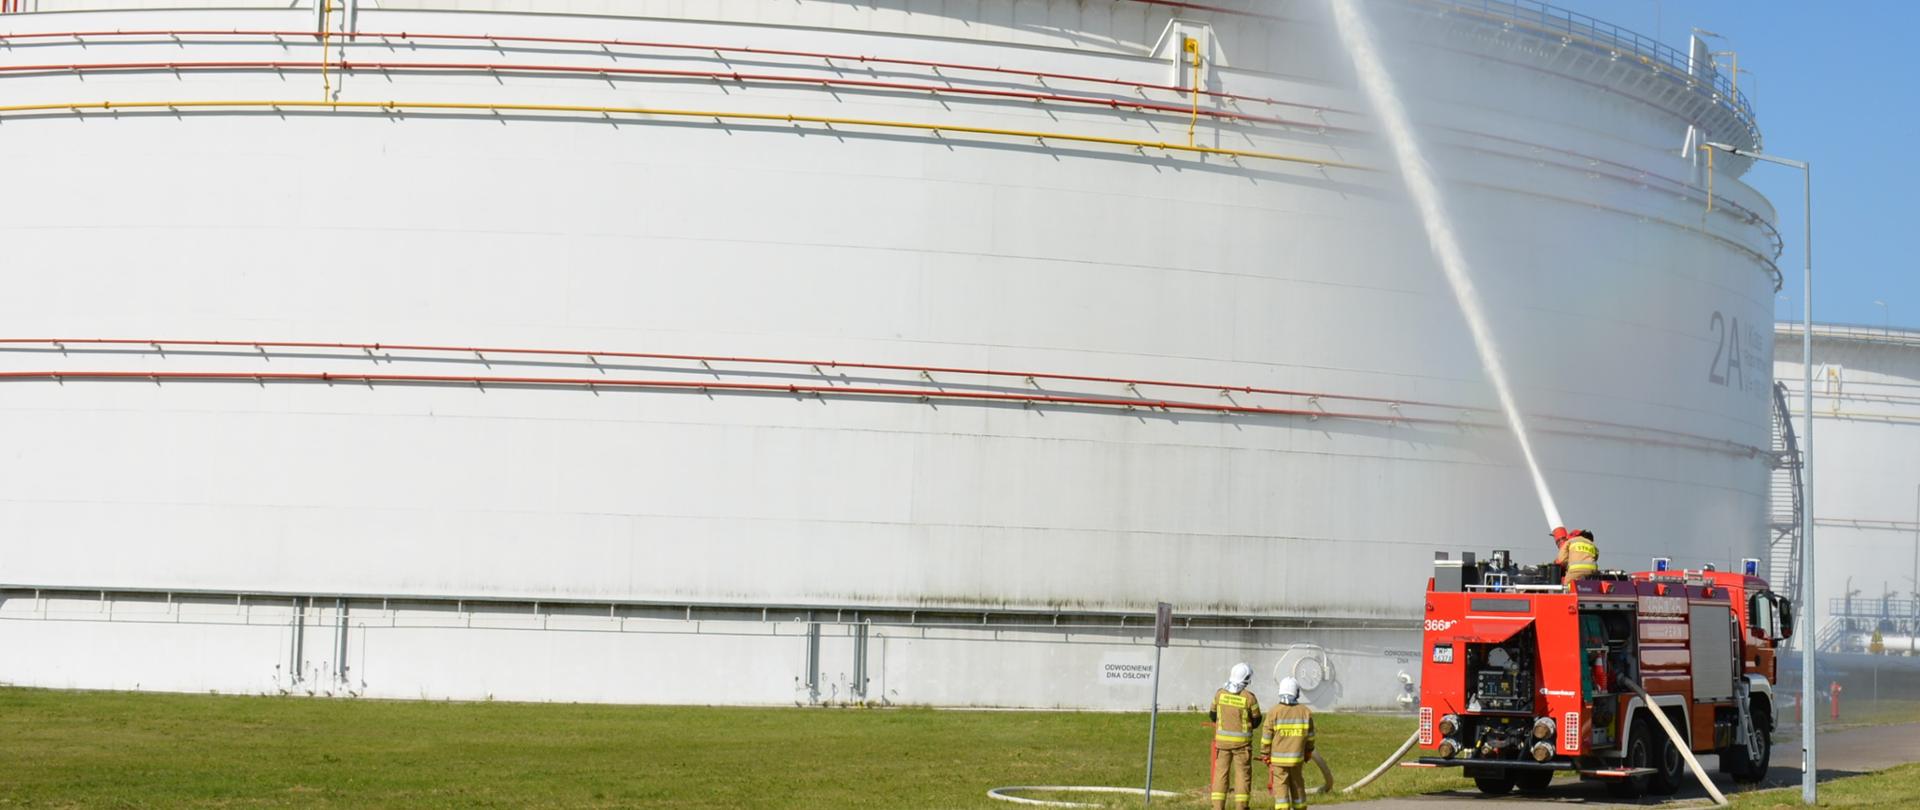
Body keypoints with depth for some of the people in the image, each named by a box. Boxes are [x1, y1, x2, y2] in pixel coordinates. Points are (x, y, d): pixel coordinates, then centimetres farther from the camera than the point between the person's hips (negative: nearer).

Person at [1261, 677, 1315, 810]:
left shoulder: (1274, 713, -10)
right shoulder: (1306, 712, -2)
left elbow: (1266, 738, -6)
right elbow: (1310, 737, 6)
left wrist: (1265, 755, 6)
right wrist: (1308, 754, 19)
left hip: (1277, 759, -2)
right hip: (1297, 759, 2)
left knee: (1280, 789, -1)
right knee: (1298, 787, 16)